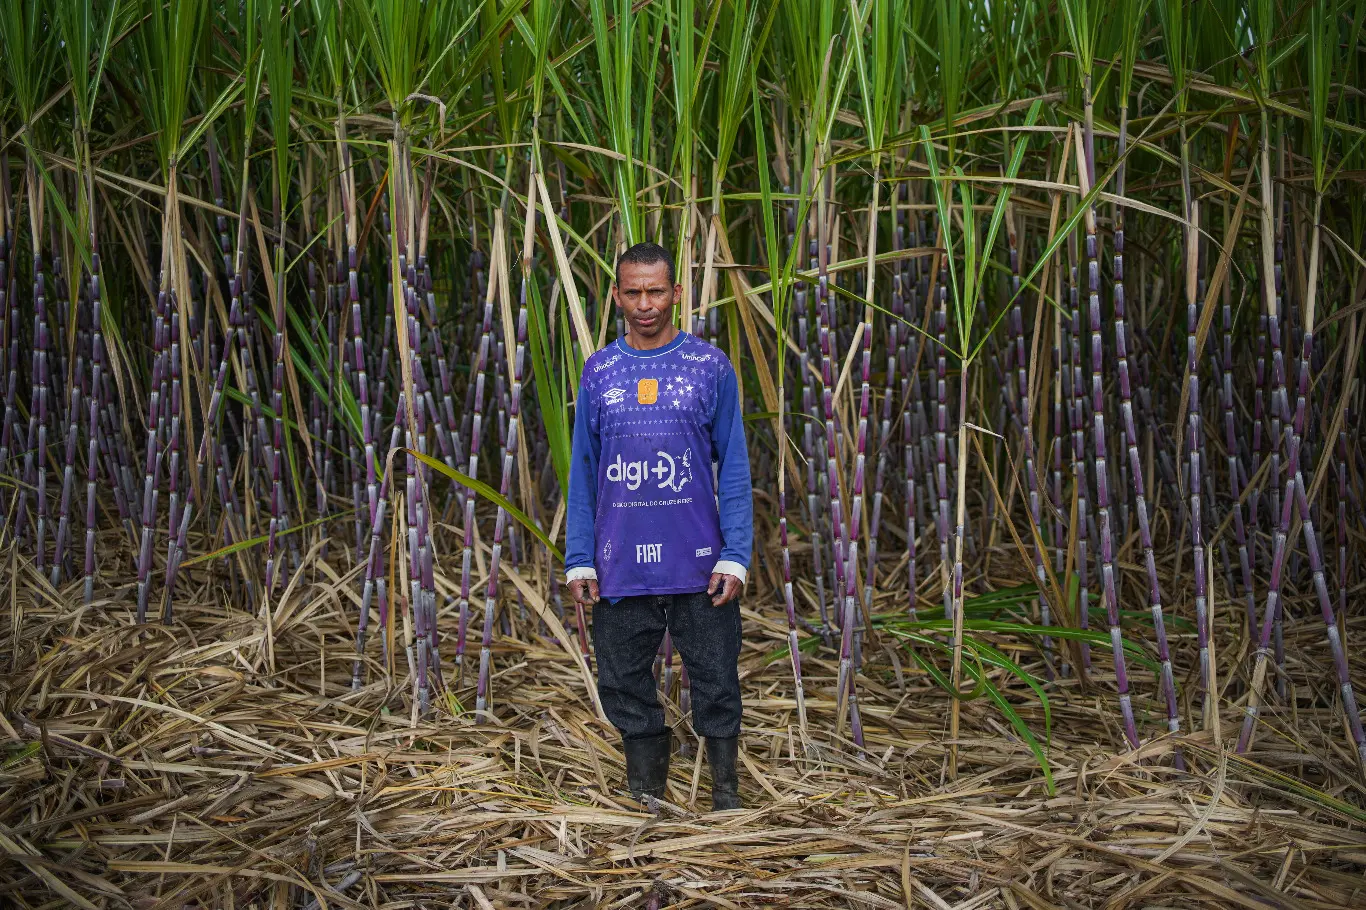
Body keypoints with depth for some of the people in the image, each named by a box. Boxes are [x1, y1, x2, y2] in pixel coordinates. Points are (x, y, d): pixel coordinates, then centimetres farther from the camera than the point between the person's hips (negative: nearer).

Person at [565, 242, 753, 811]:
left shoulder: (710, 367, 2)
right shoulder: (598, 372, 7)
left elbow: (733, 467, 1)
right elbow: (583, 474, 9)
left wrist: (735, 556, -7)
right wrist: (578, 561, 2)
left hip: (699, 567, -2)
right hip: (622, 571, 2)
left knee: (716, 686, 5)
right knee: (624, 688, 9)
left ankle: (726, 797, 22)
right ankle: (645, 798, 26)